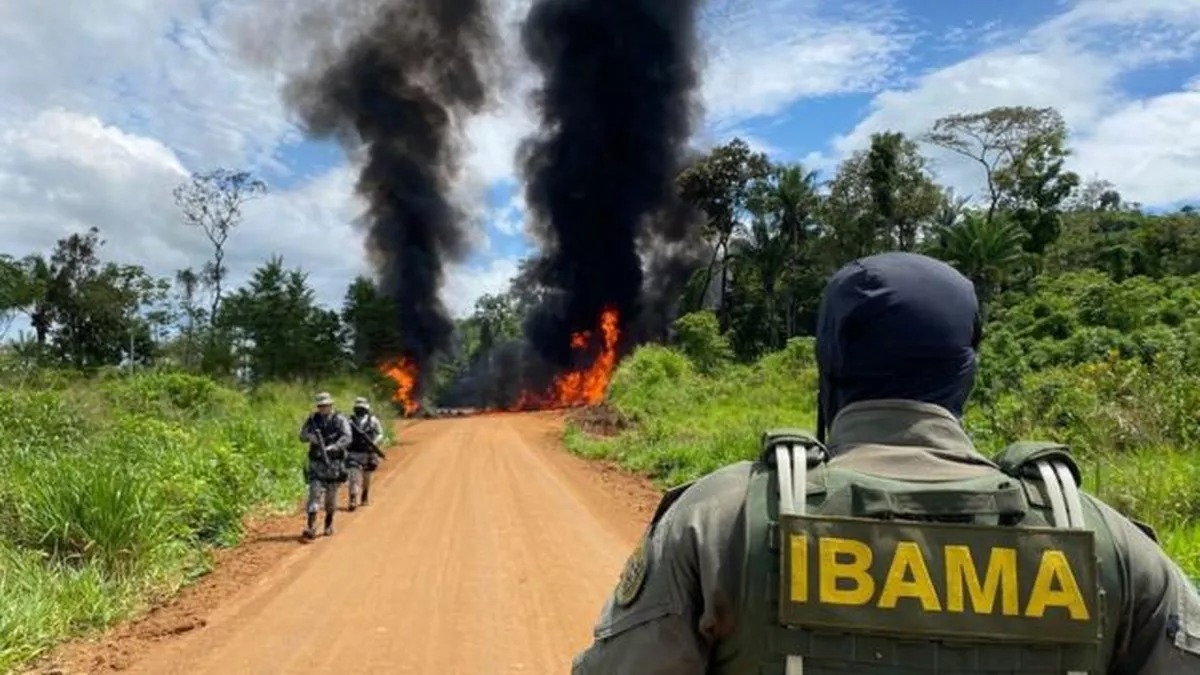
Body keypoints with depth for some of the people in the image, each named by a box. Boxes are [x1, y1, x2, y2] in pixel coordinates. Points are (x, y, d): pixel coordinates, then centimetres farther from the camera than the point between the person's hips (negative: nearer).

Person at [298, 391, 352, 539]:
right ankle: (311, 527, -15)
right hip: (316, 463, 1)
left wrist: (332, 447, -30)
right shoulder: (312, 419, 7)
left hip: (334, 463, -1)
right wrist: (310, 436, -17)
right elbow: (302, 436, 6)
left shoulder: (340, 420, -3)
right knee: (314, 493, -9)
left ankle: (329, 524, 26)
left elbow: (346, 438, -15)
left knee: (331, 495, 8)